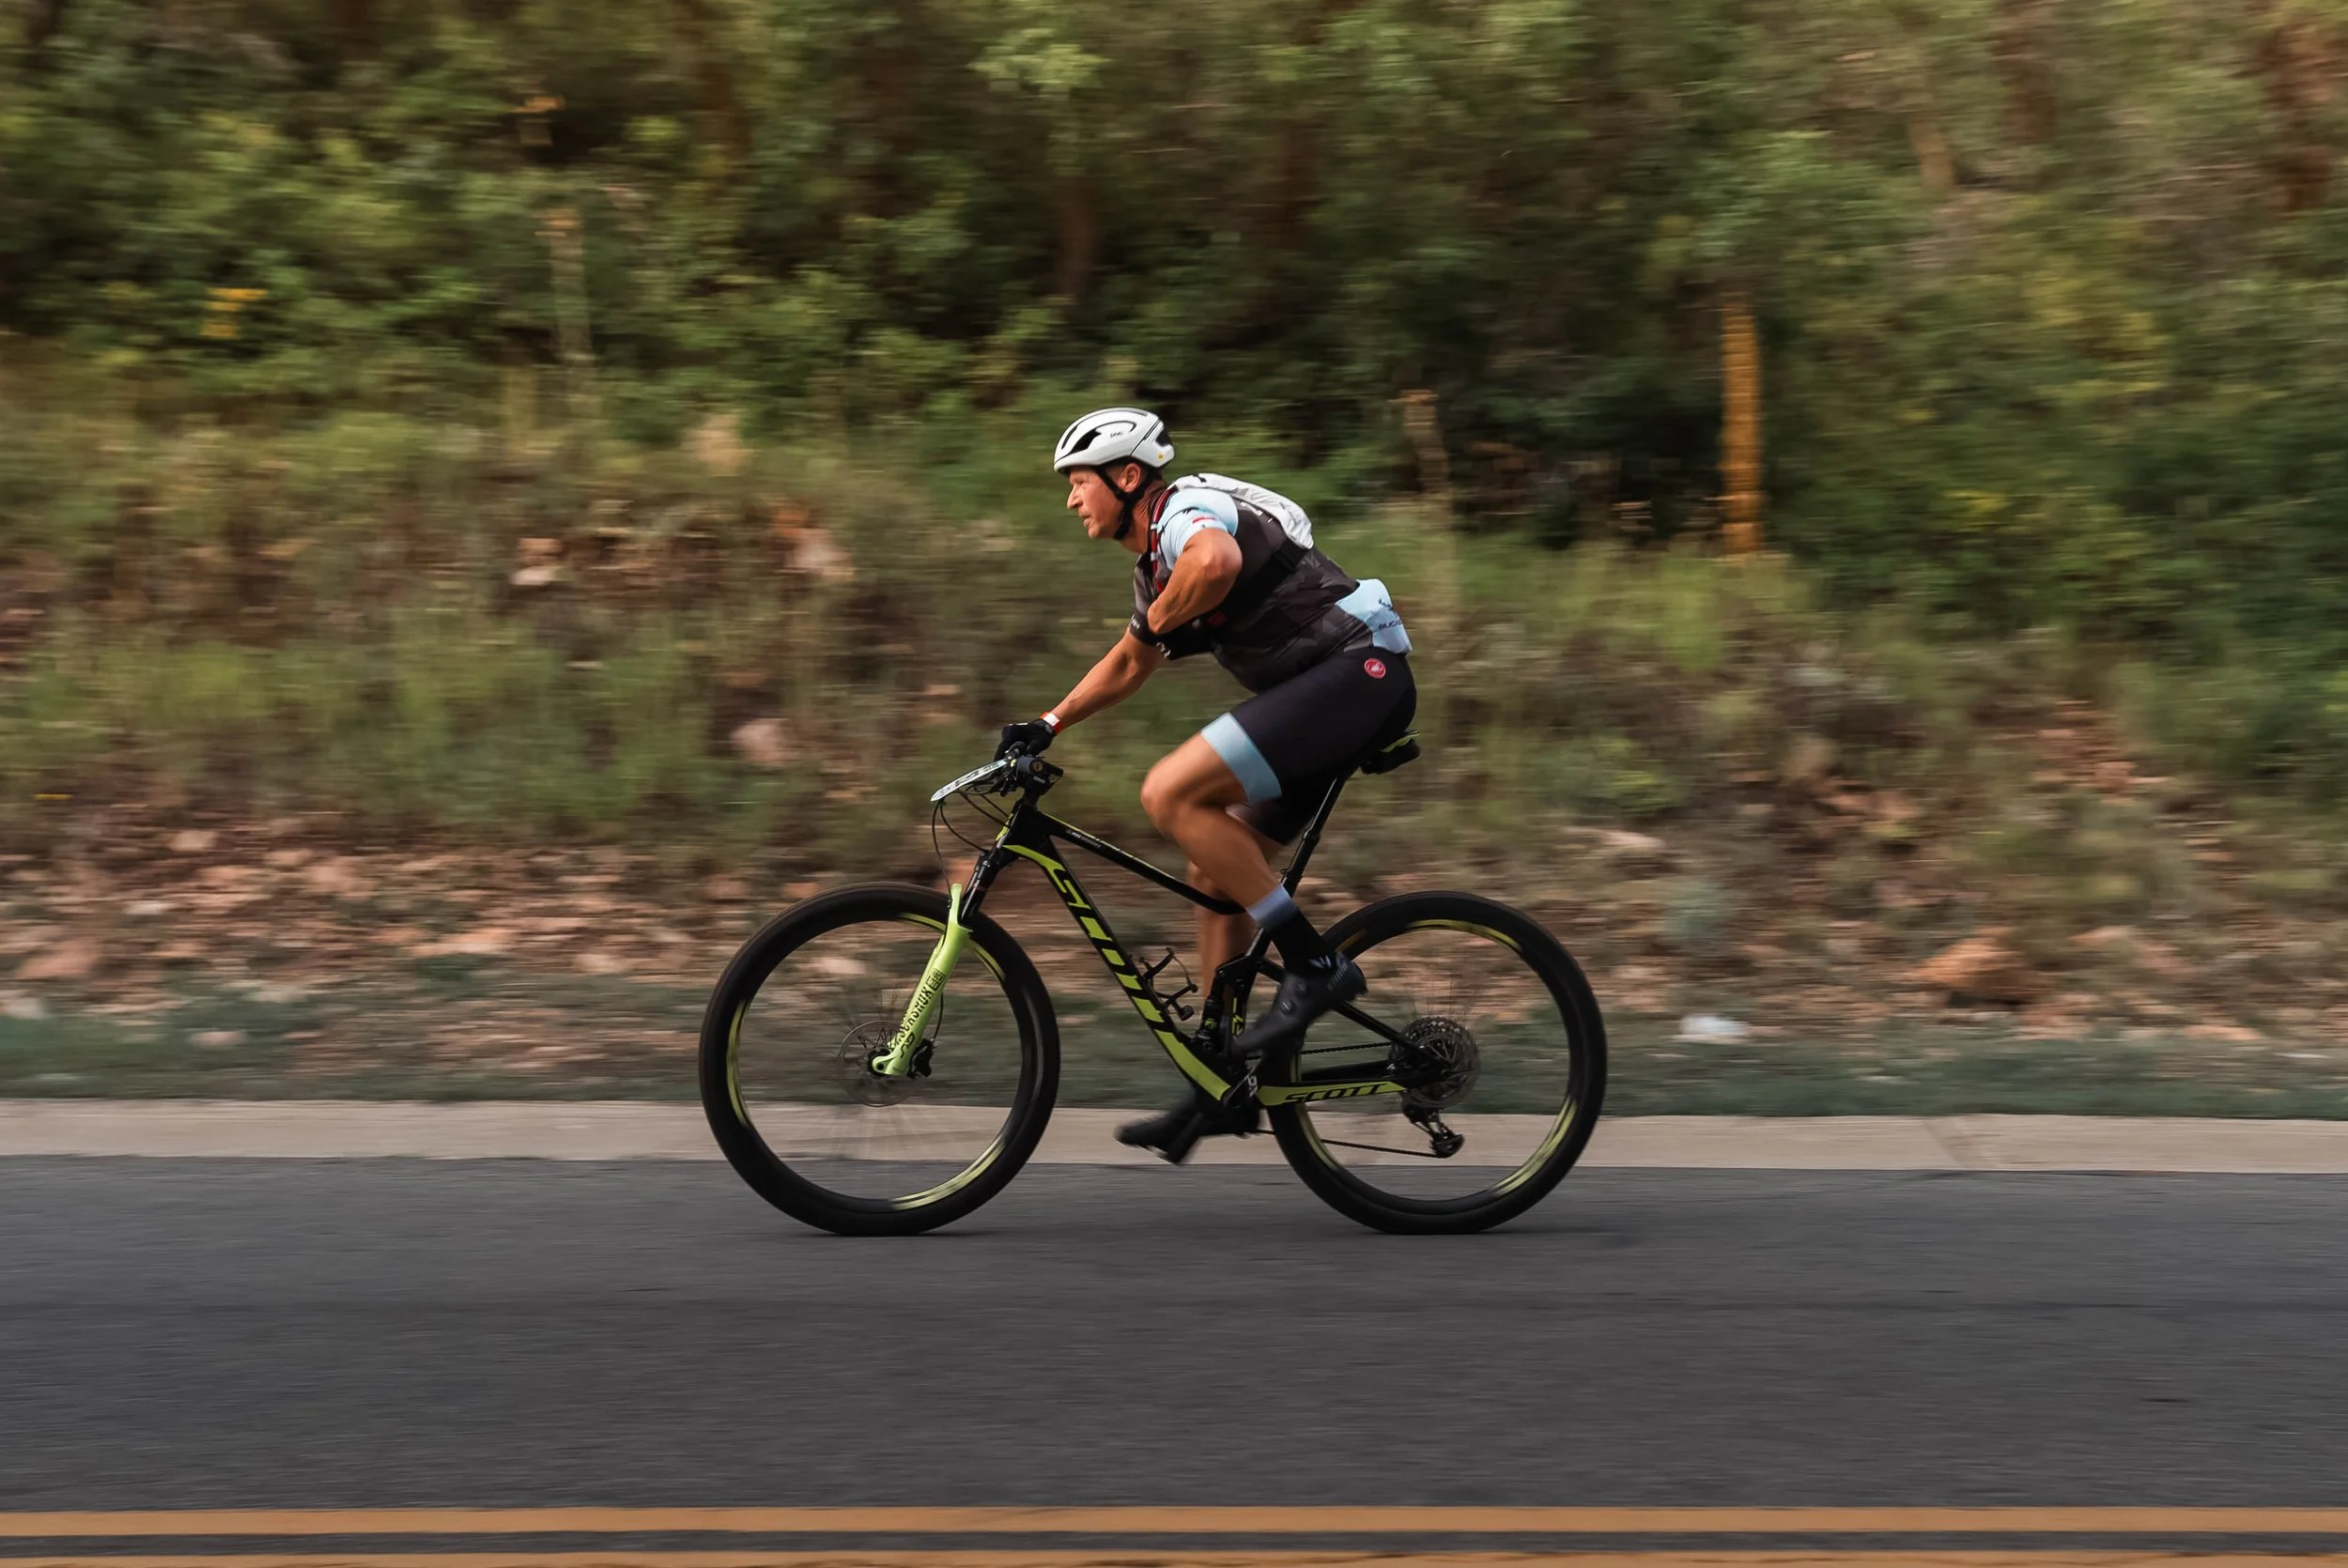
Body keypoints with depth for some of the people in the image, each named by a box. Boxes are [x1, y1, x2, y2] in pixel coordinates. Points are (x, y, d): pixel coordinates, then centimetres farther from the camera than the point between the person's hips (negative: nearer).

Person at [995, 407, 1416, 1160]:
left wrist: (1161, 619, -18)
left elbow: (1218, 562, -37)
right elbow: (1127, 664, 36)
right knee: (1216, 872, 10)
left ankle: (1313, 963, -15)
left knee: (1170, 794, -21)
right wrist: (1047, 724, 27)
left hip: (1358, 671, -11)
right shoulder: (1158, 561, 20)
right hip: (1334, 687, 11)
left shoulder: (1186, 509, -11)